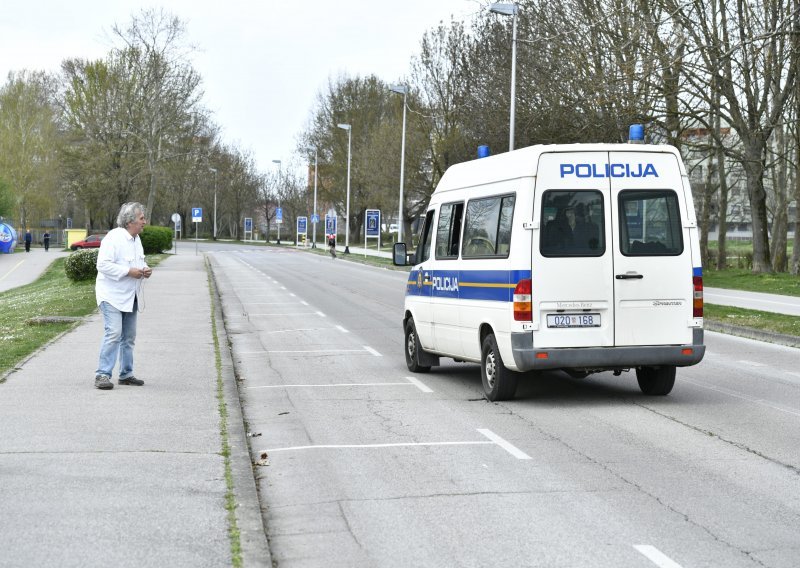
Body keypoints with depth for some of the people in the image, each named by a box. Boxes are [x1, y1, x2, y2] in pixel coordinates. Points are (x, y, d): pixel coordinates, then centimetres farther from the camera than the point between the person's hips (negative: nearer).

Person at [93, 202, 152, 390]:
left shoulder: (136, 239, 12)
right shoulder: (113, 238, -17)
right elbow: (103, 264, -23)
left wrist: (145, 269, 3)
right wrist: (129, 272, -25)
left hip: (130, 296, 9)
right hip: (112, 295, -9)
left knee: (129, 336, 12)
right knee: (113, 333, -16)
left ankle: (126, 374, 21)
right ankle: (103, 375, -14)